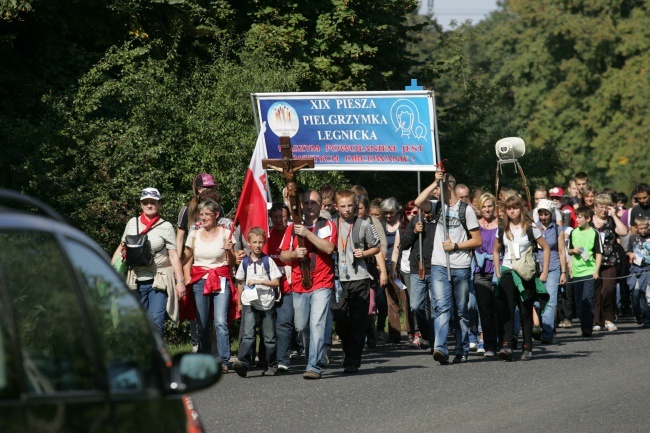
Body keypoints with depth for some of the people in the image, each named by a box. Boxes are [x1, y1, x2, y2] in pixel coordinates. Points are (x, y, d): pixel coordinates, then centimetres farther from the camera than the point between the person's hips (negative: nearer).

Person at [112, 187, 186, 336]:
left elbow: (174, 256, -2)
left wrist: (180, 281, -9)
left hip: (159, 281, -4)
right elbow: (121, 248, 17)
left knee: (156, 319, -13)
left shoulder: (165, 227, -1)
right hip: (136, 282, 4)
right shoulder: (132, 223, 9)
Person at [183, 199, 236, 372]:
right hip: (199, 281, 3)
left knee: (221, 322, -14)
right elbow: (186, 259, 14)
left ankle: (224, 361, -15)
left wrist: (228, 250, -14)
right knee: (202, 324, 3)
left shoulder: (225, 233, 2)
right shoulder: (194, 235, 8)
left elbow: (232, 263, 4)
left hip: (221, 281, -3)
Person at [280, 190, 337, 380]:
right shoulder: (293, 228, 13)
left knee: (317, 324, -15)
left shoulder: (328, 226, 4)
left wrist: (307, 233, -14)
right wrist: (294, 253, -9)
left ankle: (314, 367, -19)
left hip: (322, 284, -4)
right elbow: (283, 255, 12)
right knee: (301, 327, 7)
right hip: (299, 285, 4)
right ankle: (311, 356, 28)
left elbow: (329, 248, -13)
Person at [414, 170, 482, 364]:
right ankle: (440, 349, -25)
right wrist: (435, 183, -10)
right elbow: (418, 202, -10)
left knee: (461, 311, 7)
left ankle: (462, 351, 14)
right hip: (439, 266, 2)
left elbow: (477, 240, 2)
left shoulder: (465, 209, 2)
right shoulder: (437, 207, 11)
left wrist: (455, 245, -8)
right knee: (441, 307, -13)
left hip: (461, 268, -2)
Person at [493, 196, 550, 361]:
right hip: (508, 273, 1)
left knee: (526, 312, 2)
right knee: (507, 311, -13)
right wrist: (498, 272, 8)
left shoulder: (530, 228, -1)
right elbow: (496, 251, 19)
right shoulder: (502, 230, 7)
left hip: (527, 275, -1)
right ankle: (506, 346, -23)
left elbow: (546, 248, 4)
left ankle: (527, 348, 7)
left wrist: (544, 272, -1)